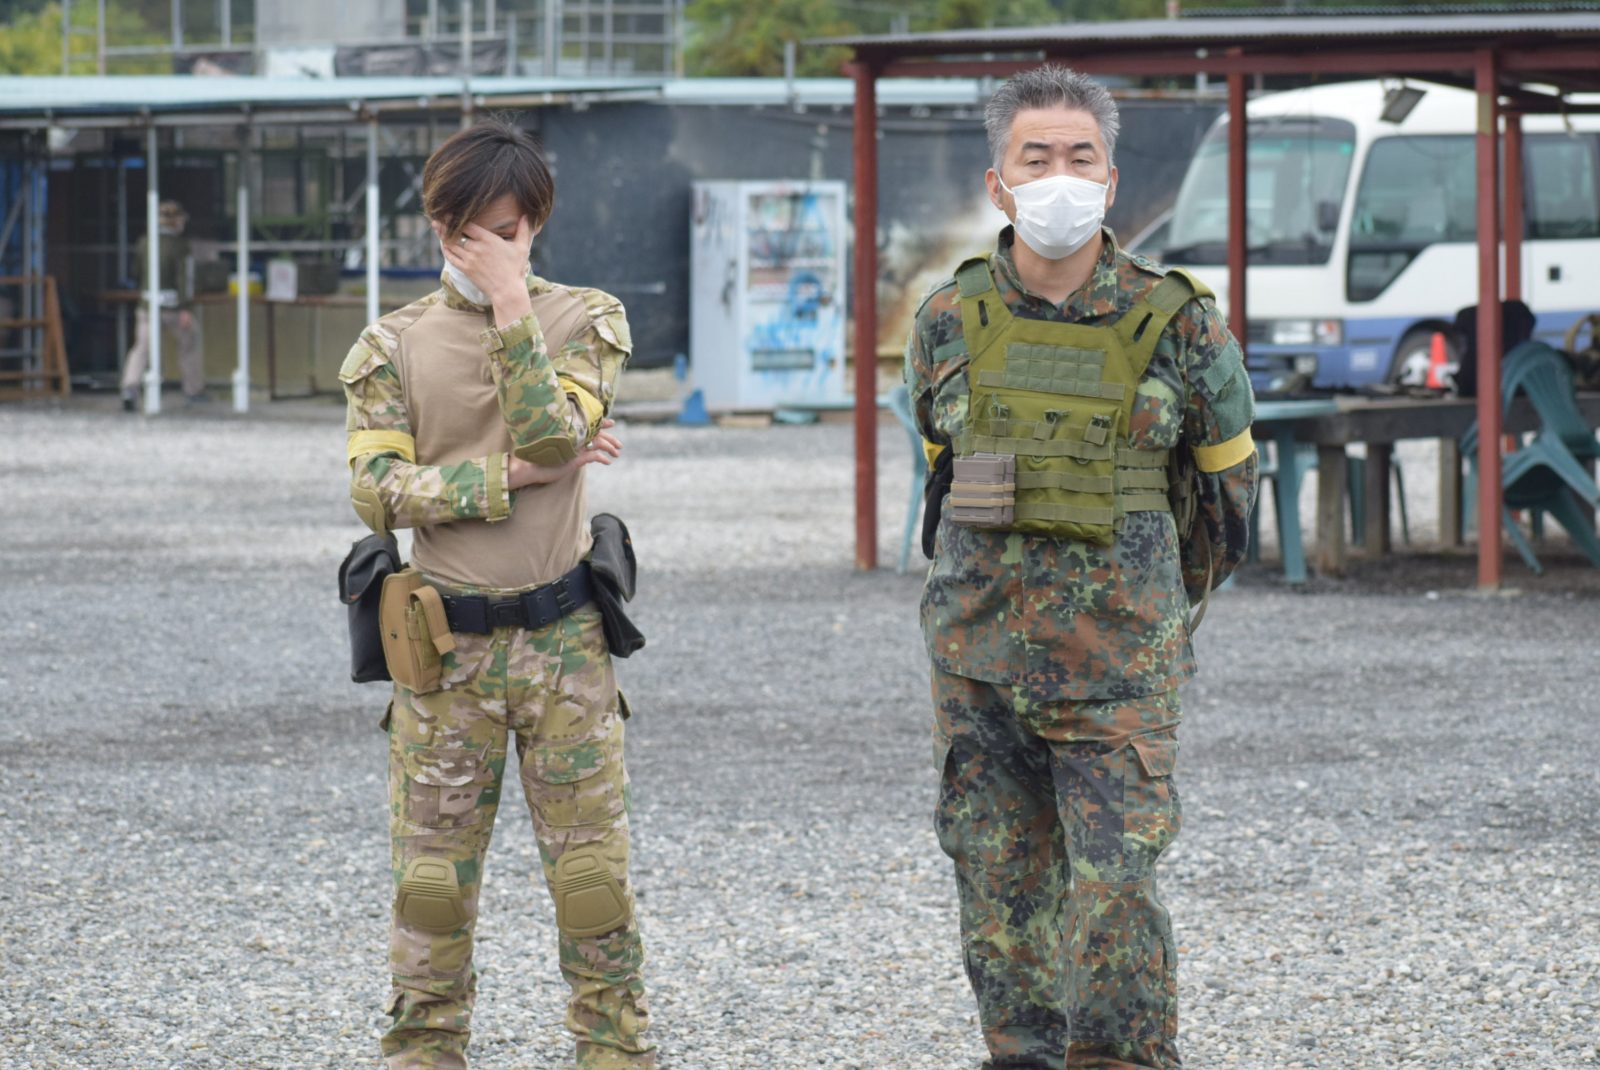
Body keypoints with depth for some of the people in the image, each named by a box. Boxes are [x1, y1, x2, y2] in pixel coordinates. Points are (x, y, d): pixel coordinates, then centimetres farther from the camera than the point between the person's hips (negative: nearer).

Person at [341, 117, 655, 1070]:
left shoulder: (585, 320, 2)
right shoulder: (394, 343, 3)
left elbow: (552, 435, -16)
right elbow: (377, 492, -7)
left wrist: (512, 304, -16)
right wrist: (511, 475, -14)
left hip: (563, 637, -1)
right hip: (444, 642, 1)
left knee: (593, 870, 1)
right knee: (433, 876, 4)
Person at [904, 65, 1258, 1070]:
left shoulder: (1177, 326, -5)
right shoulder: (949, 323, 2)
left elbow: (1226, 481, 10)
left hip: (1118, 672, -3)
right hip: (977, 662, 3)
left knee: (1115, 893, -10)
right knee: (1002, 894, 7)